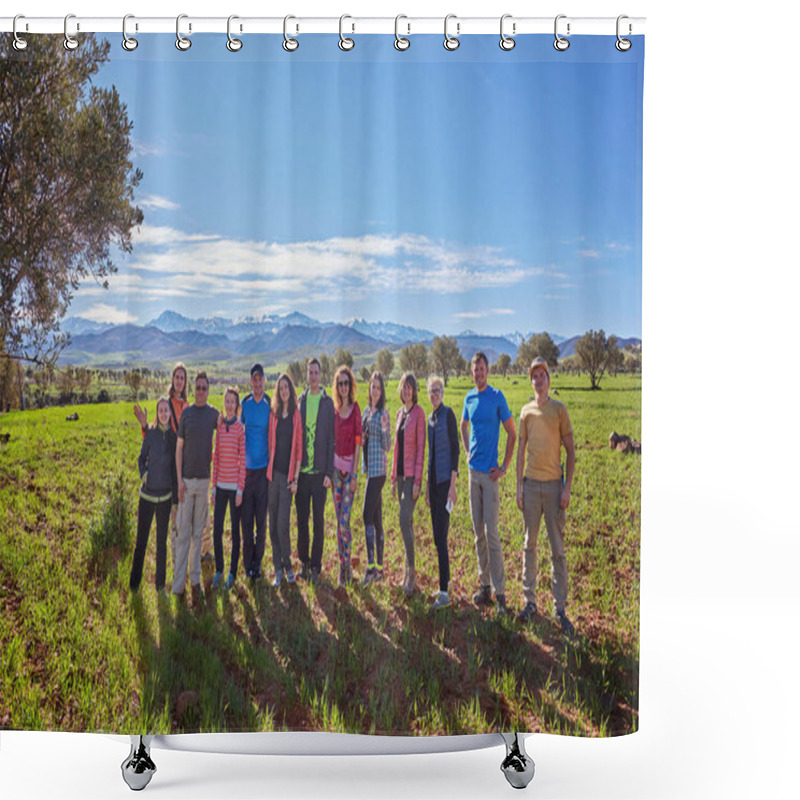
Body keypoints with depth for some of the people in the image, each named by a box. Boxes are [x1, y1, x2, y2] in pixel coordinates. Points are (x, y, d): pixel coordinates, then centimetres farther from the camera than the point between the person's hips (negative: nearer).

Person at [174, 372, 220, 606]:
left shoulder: (214, 414, 4)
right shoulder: (186, 413, 1)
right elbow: (179, 448, 1)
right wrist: (179, 479, -5)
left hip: (205, 479, 1)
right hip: (187, 479, -1)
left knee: (198, 532, 9)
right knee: (183, 533, -1)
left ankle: (195, 578, 17)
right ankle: (178, 583, 3)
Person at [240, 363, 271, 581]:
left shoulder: (270, 404, 0)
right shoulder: (244, 403, 3)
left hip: (264, 467, -1)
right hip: (246, 467, 1)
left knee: (261, 519, 5)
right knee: (246, 518, 4)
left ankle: (257, 563, 17)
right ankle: (247, 563, 16)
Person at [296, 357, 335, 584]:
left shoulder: (328, 403, -1)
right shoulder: (299, 401, 8)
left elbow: (331, 440, -2)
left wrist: (329, 472, -7)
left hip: (319, 470, -3)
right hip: (301, 470, 3)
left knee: (318, 519, 3)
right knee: (302, 519, 9)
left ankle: (316, 565, 12)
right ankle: (304, 562, 21)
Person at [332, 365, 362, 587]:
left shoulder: (355, 409, -4)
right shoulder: (335, 410, 10)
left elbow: (358, 442, -6)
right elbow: (332, 440, 13)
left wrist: (354, 473, -10)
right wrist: (330, 470, 7)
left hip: (350, 468, -5)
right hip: (336, 466, 5)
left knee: (344, 521, -7)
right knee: (339, 521, 8)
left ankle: (347, 565, 6)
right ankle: (342, 566, 17)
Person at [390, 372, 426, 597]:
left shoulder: (419, 413, -10)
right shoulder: (399, 413, 13)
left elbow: (421, 448, -13)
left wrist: (417, 481, -16)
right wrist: (394, 477, 15)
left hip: (412, 475, -8)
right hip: (401, 474, 8)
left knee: (405, 521, -13)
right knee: (407, 522, 12)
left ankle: (411, 571, -4)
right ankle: (407, 573, 19)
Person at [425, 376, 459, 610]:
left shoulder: (448, 414, -9)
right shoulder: (430, 418, 15)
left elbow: (455, 449, -13)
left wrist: (452, 485, -17)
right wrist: (427, 486, 20)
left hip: (445, 480, -8)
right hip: (433, 480, 9)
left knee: (441, 536, -10)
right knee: (436, 536, 12)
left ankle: (444, 592, -7)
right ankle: (445, 582, 22)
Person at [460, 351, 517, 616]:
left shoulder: (497, 397, -6)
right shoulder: (469, 398, 10)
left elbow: (512, 433, -4)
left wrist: (504, 467, -7)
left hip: (489, 472, -5)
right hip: (473, 470, 5)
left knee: (491, 531, -7)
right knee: (478, 532, 10)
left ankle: (500, 591, -1)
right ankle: (485, 585, 20)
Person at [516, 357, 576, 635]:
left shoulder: (559, 410, 0)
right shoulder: (526, 411, 9)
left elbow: (570, 451, 0)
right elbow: (521, 450, 12)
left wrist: (567, 488, -7)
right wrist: (519, 486, 6)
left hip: (553, 484, -3)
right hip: (531, 484, 3)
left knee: (557, 549, 0)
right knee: (529, 544, 8)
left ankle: (560, 609, 6)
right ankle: (529, 601, 19)